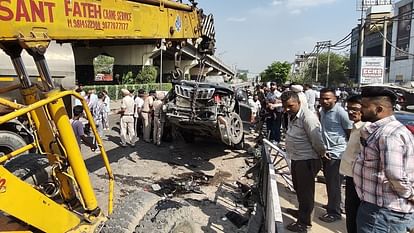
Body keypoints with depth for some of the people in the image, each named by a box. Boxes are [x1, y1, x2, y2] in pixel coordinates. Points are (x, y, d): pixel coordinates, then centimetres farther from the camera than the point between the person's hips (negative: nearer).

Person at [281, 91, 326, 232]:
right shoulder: (292, 115, 6)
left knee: (305, 191, 5)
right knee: (298, 189, 24)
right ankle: (302, 211, 46)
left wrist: (322, 154, -6)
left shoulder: (307, 117, -24)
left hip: (307, 161, -9)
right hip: (296, 159, 9)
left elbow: (317, 141, -21)